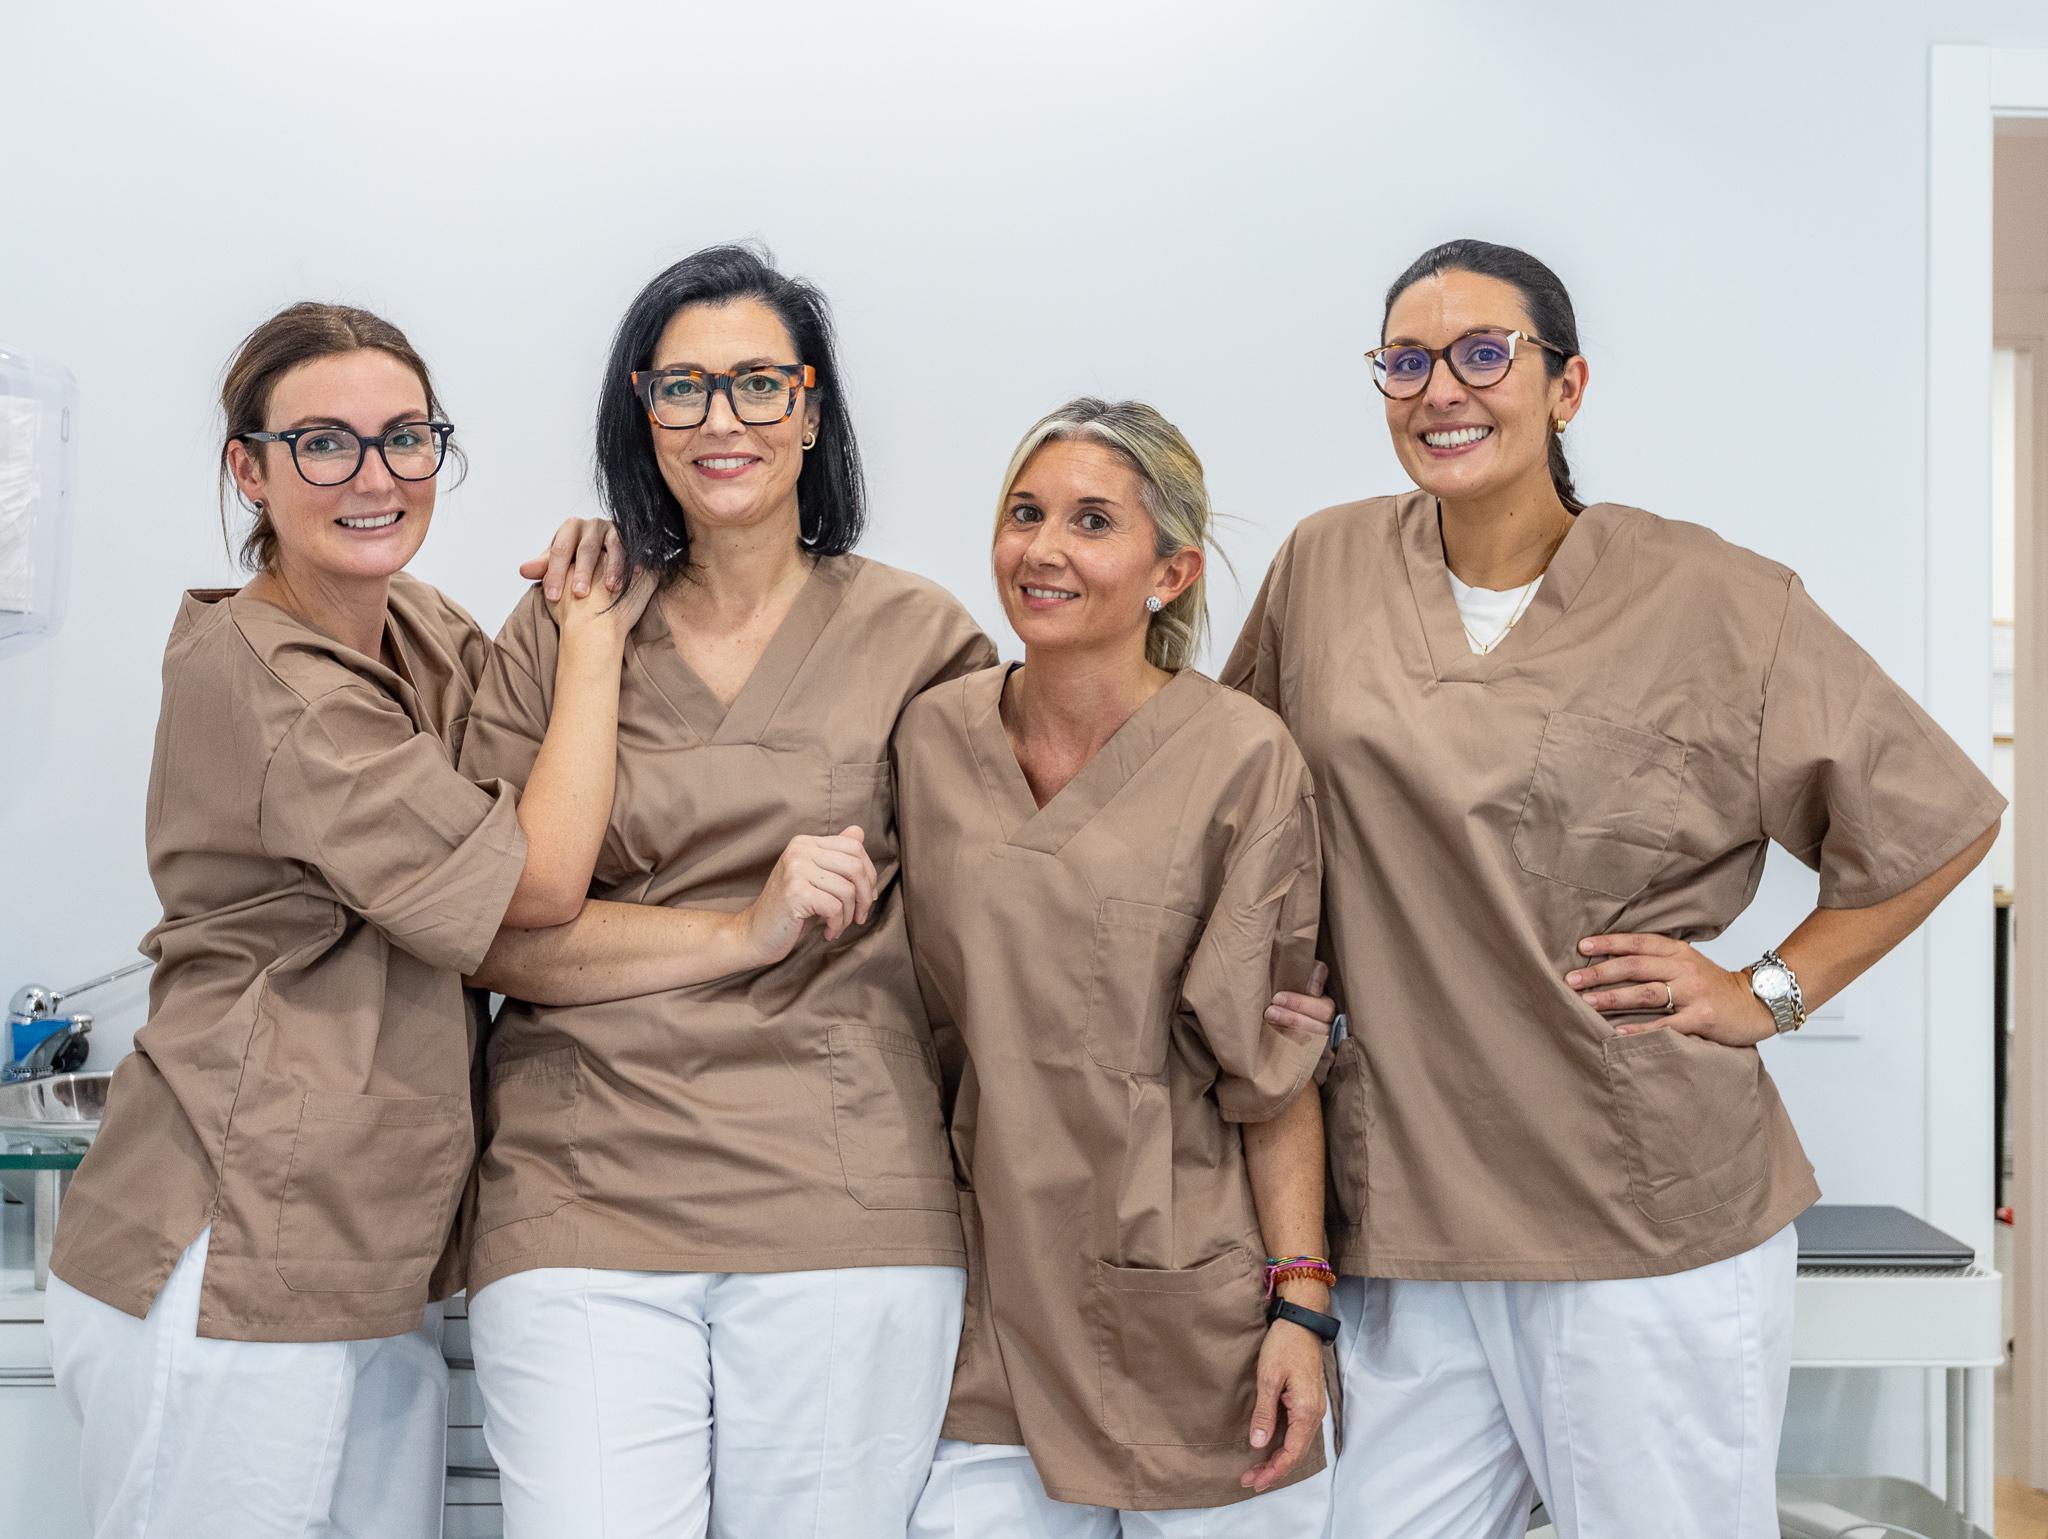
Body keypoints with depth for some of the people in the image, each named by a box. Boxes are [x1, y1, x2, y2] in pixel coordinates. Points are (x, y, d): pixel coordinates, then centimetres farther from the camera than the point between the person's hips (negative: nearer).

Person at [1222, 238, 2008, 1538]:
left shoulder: (1710, 600, -4)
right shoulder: (1326, 567, 6)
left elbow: (1941, 818, 3)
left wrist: (1769, 991, -1)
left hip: (1654, 1220, -3)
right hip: (1400, 1211, 3)